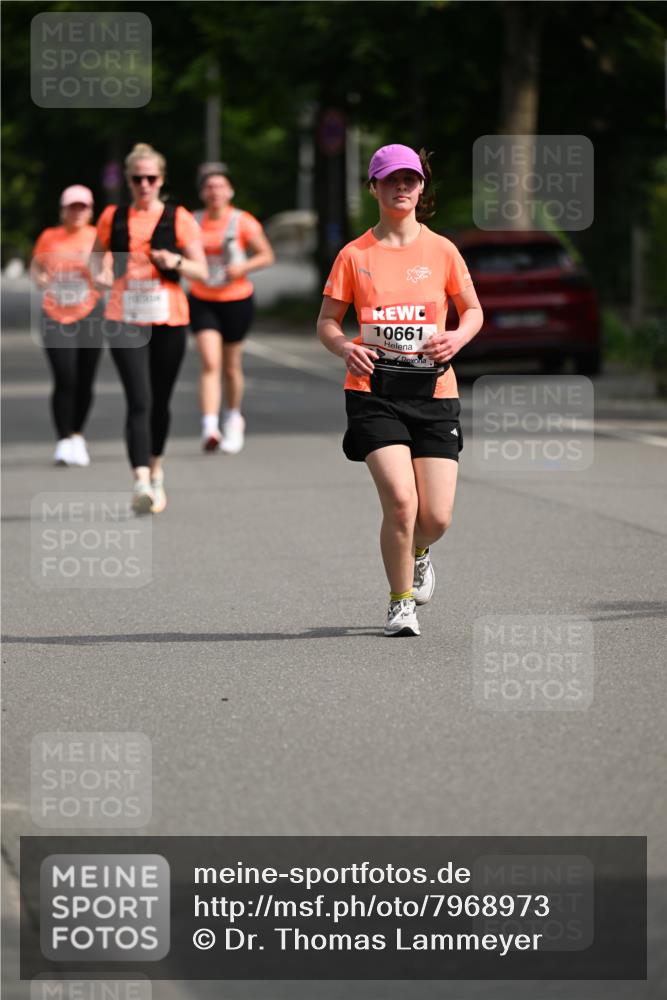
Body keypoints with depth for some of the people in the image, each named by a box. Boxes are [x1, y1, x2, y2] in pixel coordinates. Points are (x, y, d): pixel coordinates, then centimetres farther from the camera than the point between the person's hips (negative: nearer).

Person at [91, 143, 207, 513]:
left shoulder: (178, 219, 3)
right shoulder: (113, 217, 8)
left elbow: (202, 272, 3)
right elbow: (97, 256, 22)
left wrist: (176, 262, -17)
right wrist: (100, 275, -1)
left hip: (168, 319, 0)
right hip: (125, 319, 0)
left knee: (160, 401, 12)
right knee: (139, 401, -14)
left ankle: (156, 469, 36)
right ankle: (142, 482, -24)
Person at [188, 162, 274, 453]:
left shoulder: (243, 222, -5)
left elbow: (266, 255, 0)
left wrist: (243, 267, -16)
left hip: (237, 300, -1)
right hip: (202, 301, 1)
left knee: (231, 366, 11)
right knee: (210, 364, -15)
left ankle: (233, 418, 36)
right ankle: (209, 428, -25)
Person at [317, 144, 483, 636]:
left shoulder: (442, 250, 5)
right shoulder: (355, 255, 3)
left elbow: (473, 309, 14)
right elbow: (328, 320, 10)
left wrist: (459, 337, -8)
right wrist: (345, 348, -11)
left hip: (434, 392, 1)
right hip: (374, 392, -1)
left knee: (436, 517, -4)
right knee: (400, 499, -18)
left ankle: (418, 550, 36)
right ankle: (401, 600, 4)